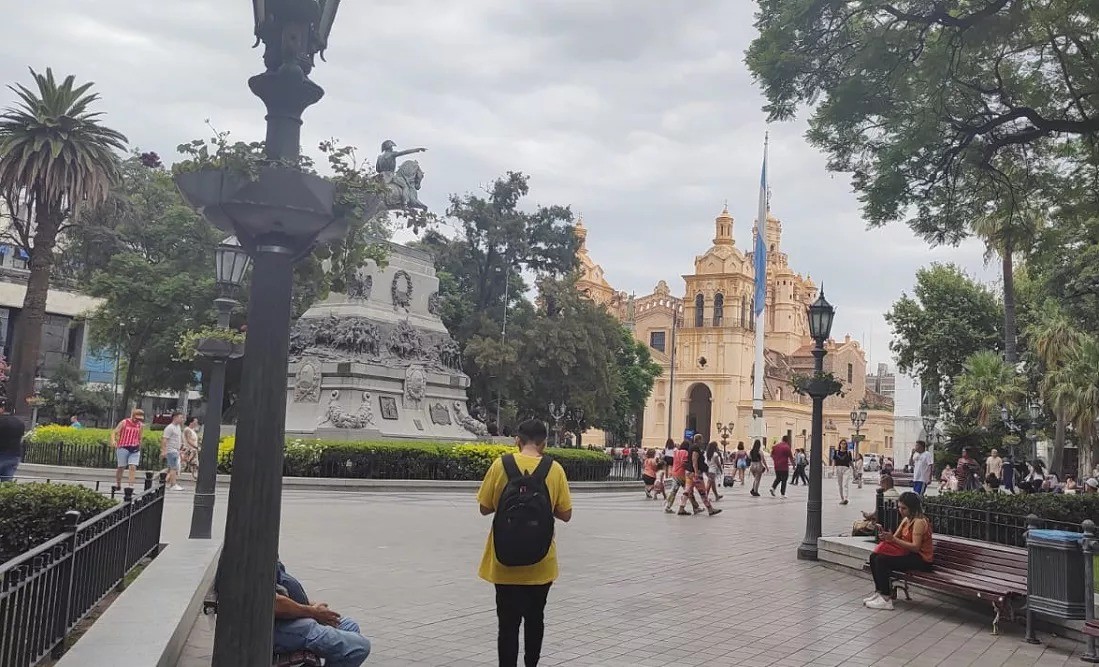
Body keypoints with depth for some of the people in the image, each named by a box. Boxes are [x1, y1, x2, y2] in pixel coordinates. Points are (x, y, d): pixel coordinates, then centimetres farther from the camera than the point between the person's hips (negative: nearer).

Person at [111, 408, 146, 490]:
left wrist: (139, 449, 22)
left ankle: (131, 486, -13)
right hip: (123, 448, -2)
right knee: (121, 467, 7)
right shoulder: (124, 423, -3)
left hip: (135, 450, 2)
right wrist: (113, 440, -24)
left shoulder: (140, 425, 7)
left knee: (133, 467, -10)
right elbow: (114, 432, -5)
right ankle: (118, 484, 25)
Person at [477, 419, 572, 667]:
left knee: (508, 621, 7)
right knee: (535, 618, 19)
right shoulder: (555, 469, -7)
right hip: (540, 563, 1)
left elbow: (484, 508, 0)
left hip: (505, 561, -1)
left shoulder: (501, 464, -8)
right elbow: (565, 514, -3)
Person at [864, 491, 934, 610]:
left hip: (921, 560, -9)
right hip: (909, 554, 9)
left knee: (881, 560, -23)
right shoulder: (906, 520, 11)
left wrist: (893, 539, -28)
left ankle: (886, 599, -16)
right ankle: (879, 592, 2)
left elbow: (915, 547, -24)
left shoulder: (919, 522, -17)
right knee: (874, 557, -6)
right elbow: (895, 537, 7)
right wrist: (885, 536, -16)